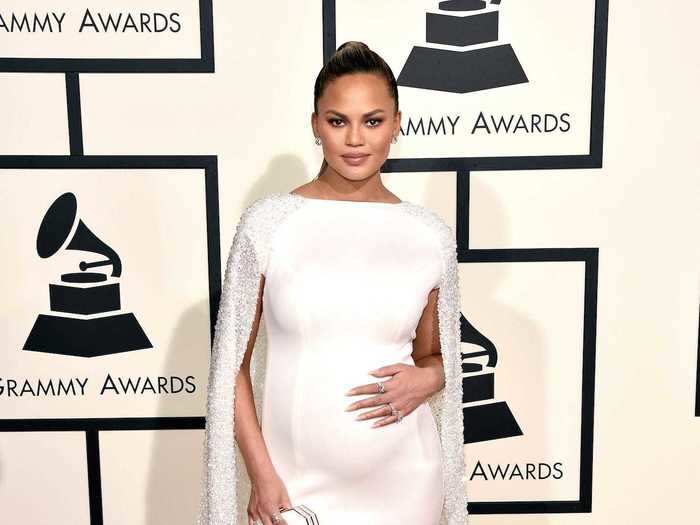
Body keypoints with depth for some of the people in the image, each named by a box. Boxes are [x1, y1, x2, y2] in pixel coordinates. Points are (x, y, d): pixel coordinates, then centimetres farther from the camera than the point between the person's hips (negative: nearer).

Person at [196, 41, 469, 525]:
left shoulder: (430, 234, -3)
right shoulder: (267, 222, -8)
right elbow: (233, 365, -3)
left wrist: (425, 379, -11)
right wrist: (261, 475, -8)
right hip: (294, 481, -1)